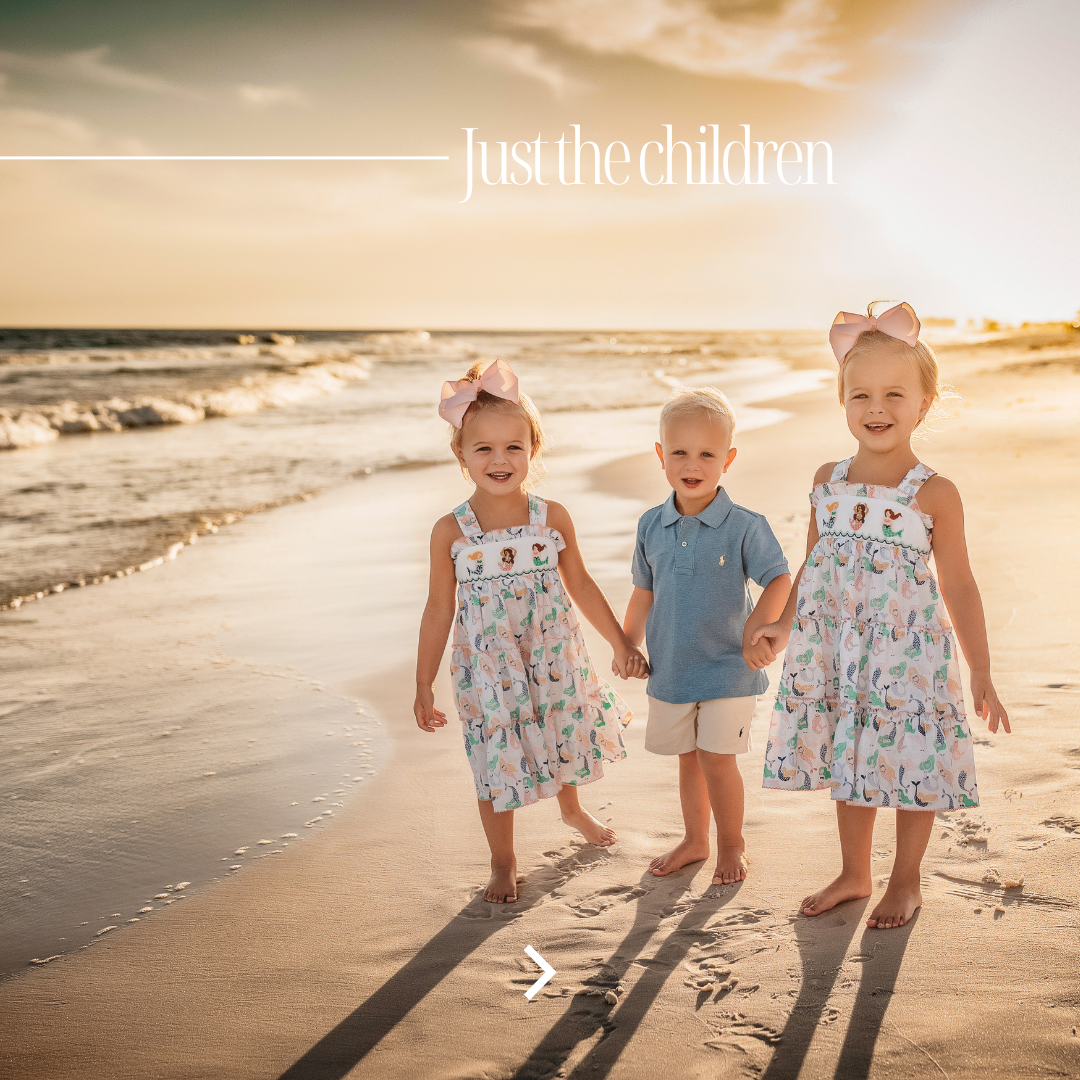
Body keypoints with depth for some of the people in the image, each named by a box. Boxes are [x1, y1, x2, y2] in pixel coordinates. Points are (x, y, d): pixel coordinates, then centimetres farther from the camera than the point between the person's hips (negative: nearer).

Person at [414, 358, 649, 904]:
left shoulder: (553, 518, -8)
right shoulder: (451, 532, -13)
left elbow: (580, 584, 4)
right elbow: (439, 611, -6)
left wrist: (622, 644, 7)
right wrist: (424, 686, -3)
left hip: (555, 661, 2)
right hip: (488, 670, -2)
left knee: (564, 737, 23)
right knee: (497, 763, 7)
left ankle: (571, 807, 56)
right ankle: (503, 864, 31)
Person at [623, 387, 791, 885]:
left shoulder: (744, 526, -14)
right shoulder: (652, 525, 0)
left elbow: (779, 580, -13)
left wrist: (758, 629, -28)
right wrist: (627, 645, 17)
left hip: (727, 669, -4)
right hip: (670, 669, 4)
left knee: (717, 758, -3)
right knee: (688, 757, 16)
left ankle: (731, 844, 20)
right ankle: (694, 839, 34)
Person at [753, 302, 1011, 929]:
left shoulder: (935, 494, -9)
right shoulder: (829, 481, 2)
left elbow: (959, 586, -5)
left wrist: (981, 675, -5)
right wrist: (786, 625, 17)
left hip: (907, 654, -4)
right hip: (835, 653, 4)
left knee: (910, 764, 7)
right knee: (849, 762, 15)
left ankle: (907, 882, 30)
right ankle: (854, 875, 35)